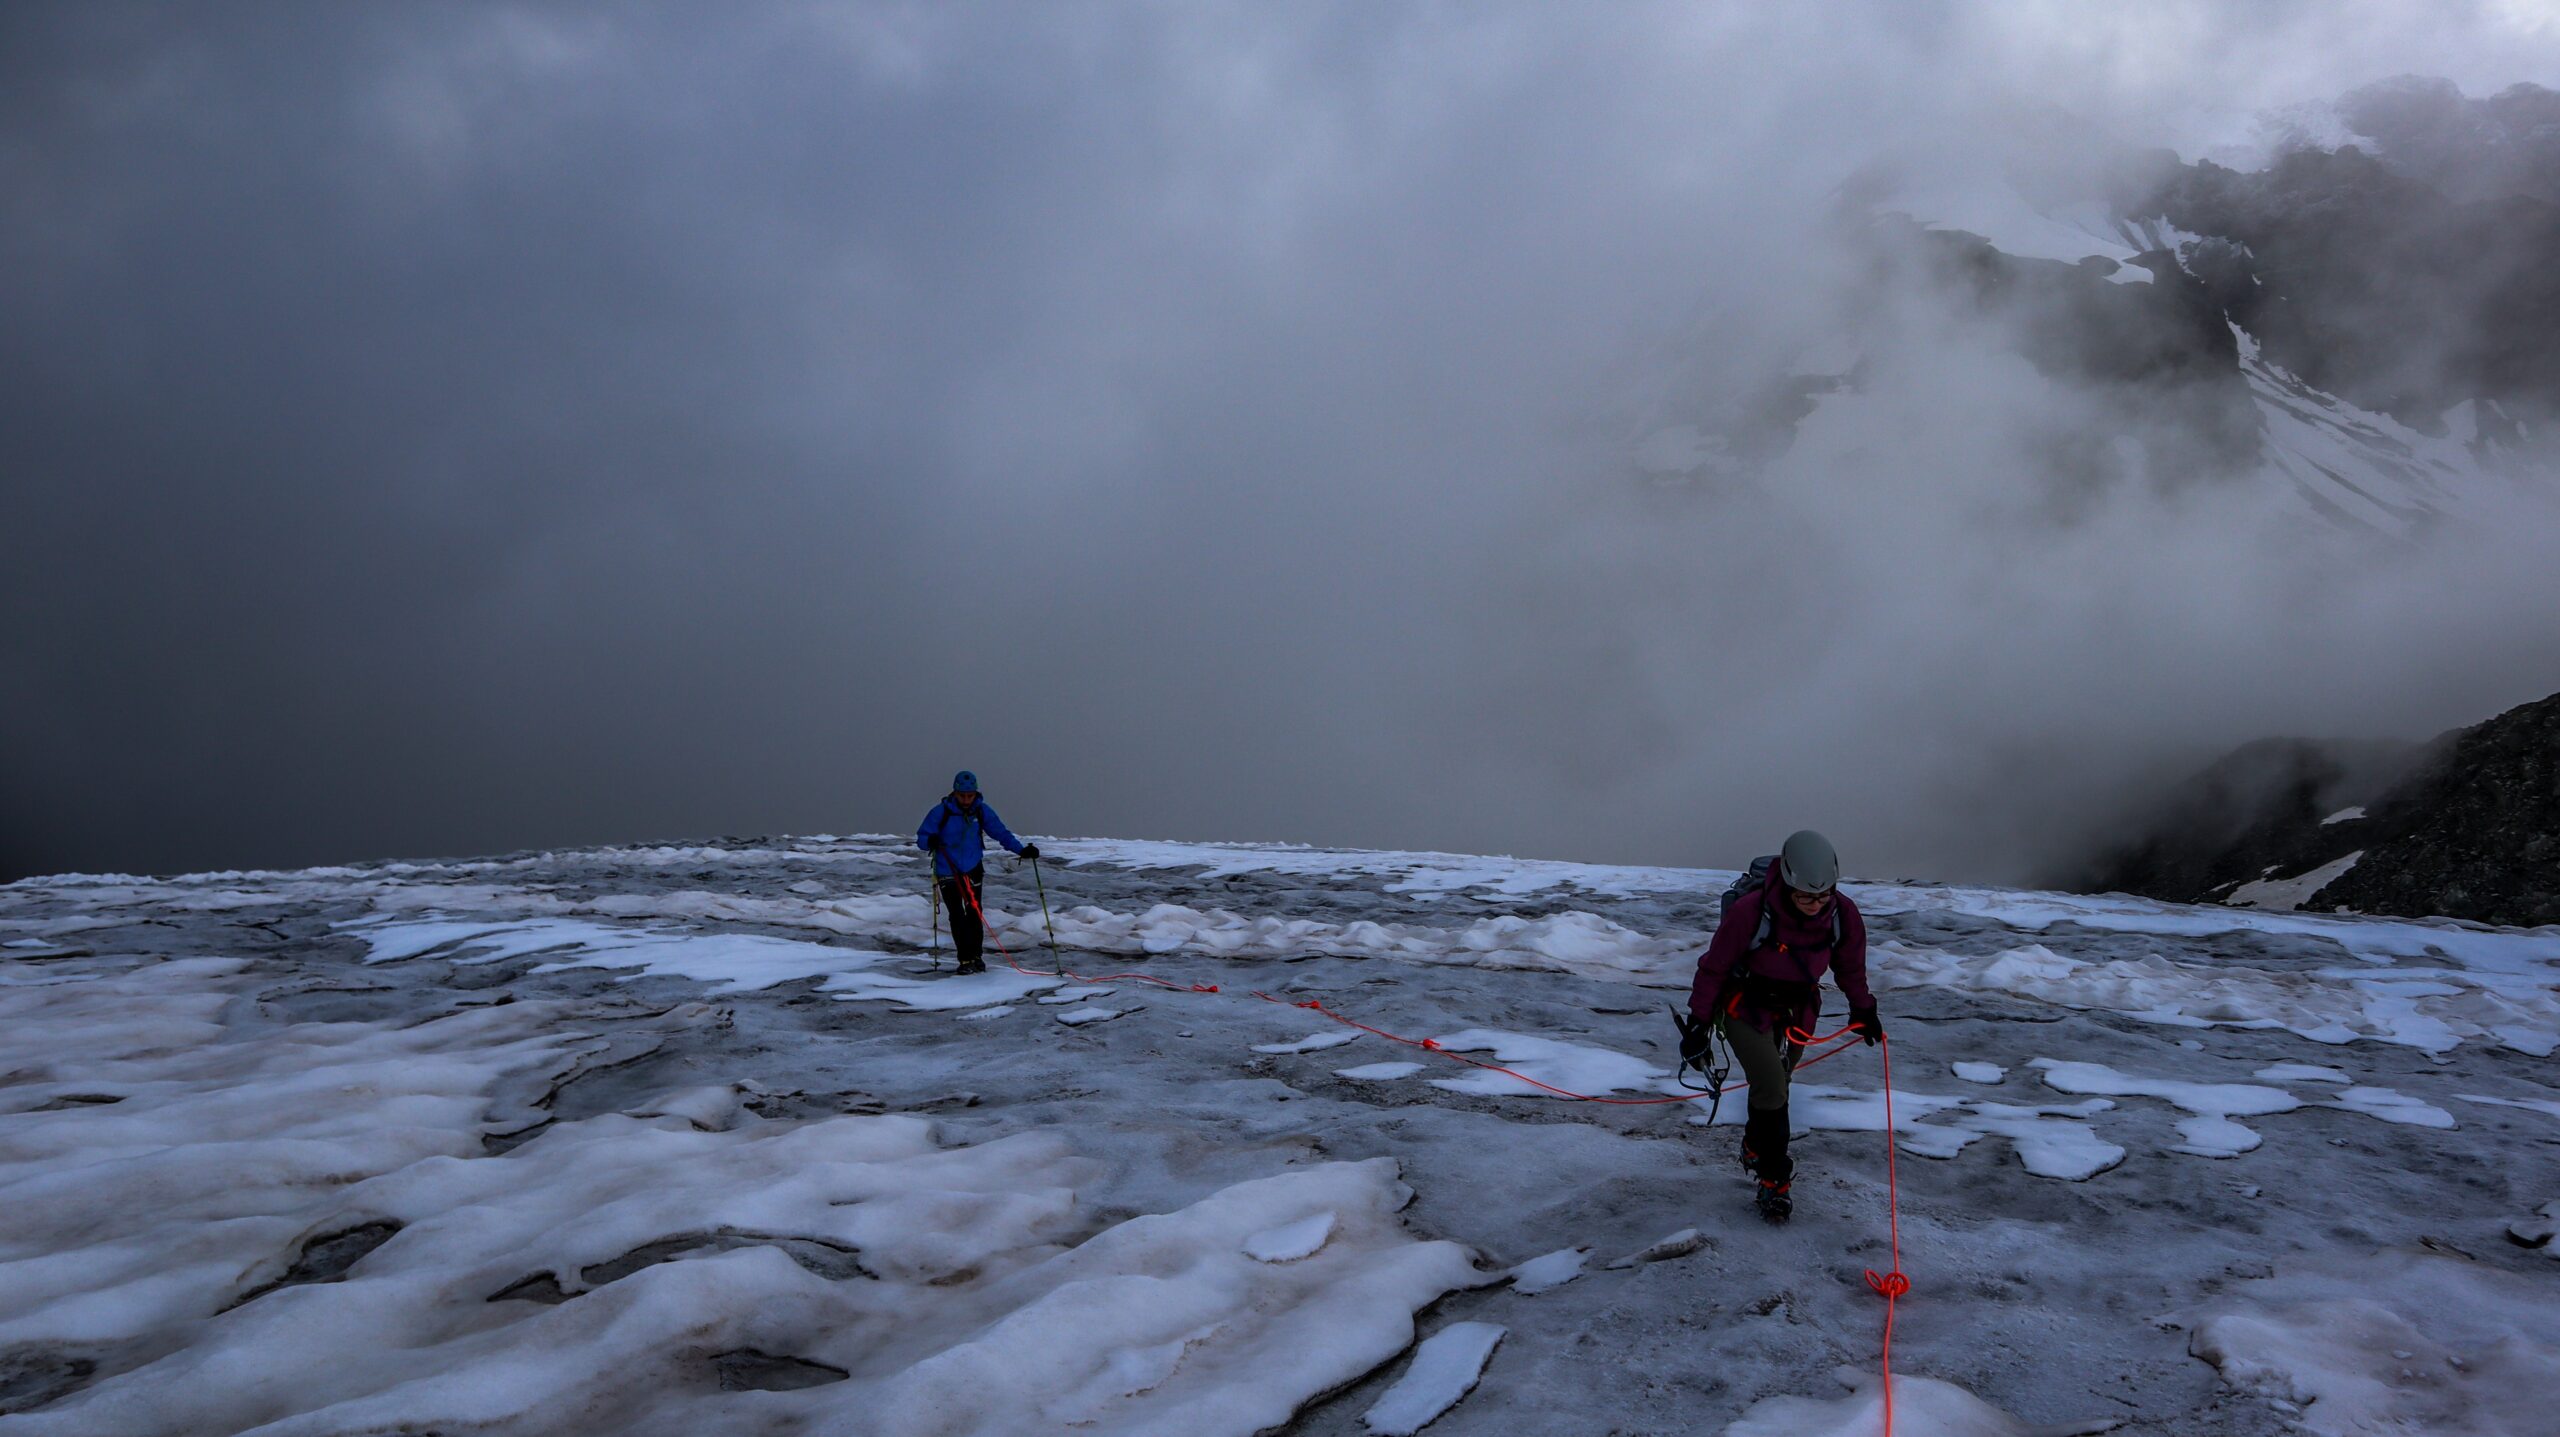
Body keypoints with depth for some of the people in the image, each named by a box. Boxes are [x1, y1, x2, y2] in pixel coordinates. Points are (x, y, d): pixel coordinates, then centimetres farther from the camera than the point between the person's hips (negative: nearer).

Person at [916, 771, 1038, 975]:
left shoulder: (982, 811, -5)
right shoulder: (941, 812, -12)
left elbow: (1001, 833, 2)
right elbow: (921, 837, -8)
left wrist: (1022, 849, -9)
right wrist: (930, 841, -31)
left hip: (973, 870, 2)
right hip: (947, 872, -1)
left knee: (974, 914, -2)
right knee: (957, 916, -3)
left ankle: (976, 956, 14)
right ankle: (965, 959, 7)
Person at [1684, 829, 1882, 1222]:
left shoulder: (1843, 914, -17)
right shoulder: (1750, 911, -31)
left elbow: (1850, 966, 5)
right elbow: (1714, 967, -18)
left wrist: (1863, 1010, 15)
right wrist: (1699, 1024, -13)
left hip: (1797, 1012, 4)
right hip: (1746, 1008, -4)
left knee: (1773, 1087, 14)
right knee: (1772, 1088, -16)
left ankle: (1755, 1149, 43)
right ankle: (1774, 1180, -1)